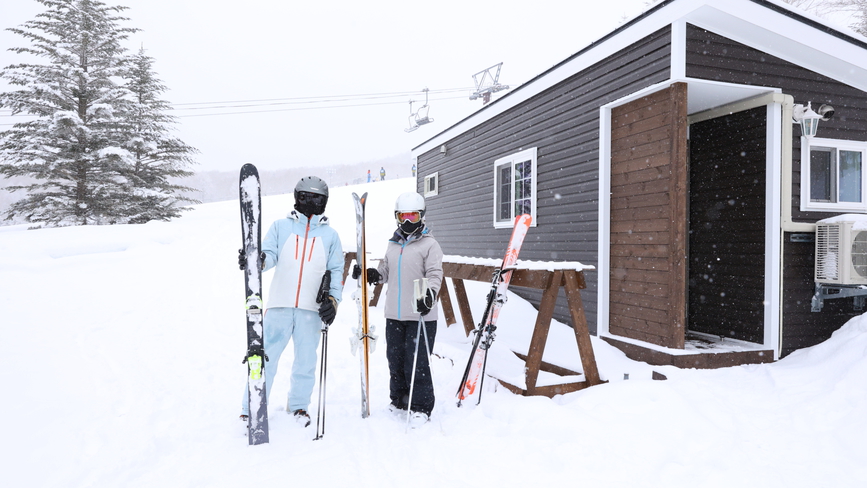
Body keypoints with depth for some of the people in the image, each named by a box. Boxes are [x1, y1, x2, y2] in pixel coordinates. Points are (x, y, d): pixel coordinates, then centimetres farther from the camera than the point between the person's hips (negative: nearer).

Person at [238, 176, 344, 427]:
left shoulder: (330, 235, 12)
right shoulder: (280, 226, 10)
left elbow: (336, 271, 11)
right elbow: (270, 254, -2)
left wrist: (333, 299, -3)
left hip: (312, 309, 1)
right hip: (279, 305, -1)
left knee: (306, 360, 9)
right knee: (266, 357, -1)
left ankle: (299, 405, 28)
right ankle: (251, 409, 11)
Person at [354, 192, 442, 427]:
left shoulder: (429, 244, -3)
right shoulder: (393, 244, 15)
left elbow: (435, 274, -12)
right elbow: (385, 272, 23)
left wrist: (429, 294, -29)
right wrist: (369, 274, 4)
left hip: (420, 315, -6)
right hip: (394, 315, 6)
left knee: (417, 363, -3)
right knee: (395, 360, 14)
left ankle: (421, 408, 12)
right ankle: (398, 401, 31)